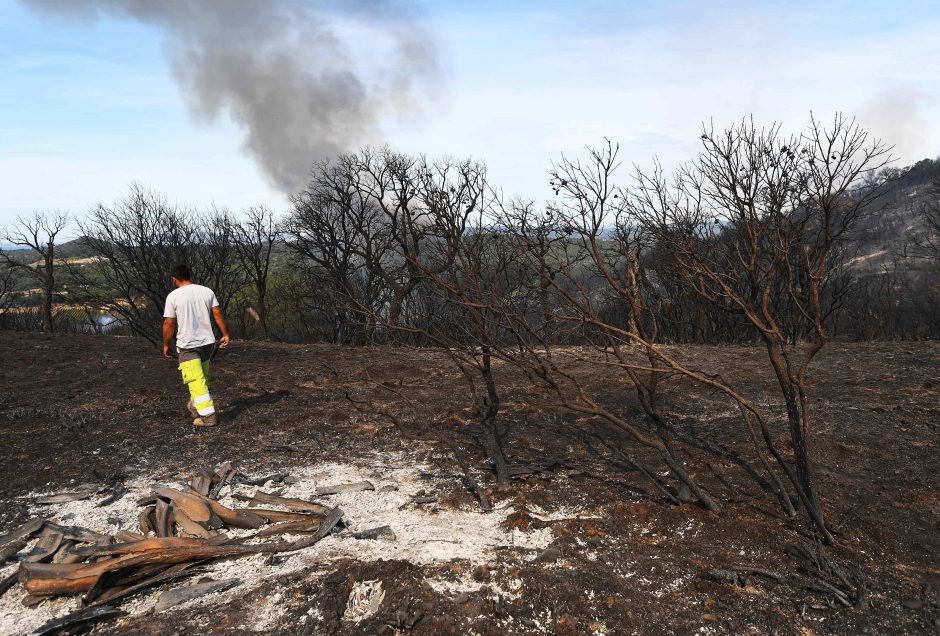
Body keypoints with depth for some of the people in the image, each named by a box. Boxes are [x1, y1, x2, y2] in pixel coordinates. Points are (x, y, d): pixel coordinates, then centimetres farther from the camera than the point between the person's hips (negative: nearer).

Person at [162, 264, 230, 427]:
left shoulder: (173, 296, -8)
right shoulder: (207, 291, 3)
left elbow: (169, 323, -7)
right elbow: (218, 314, 1)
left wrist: (166, 345, 3)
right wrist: (226, 335, 7)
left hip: (187, 346, -5)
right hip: (208, 342, 5)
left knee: (196, 381, -4)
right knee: (202, 377, 21)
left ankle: (208, 416, -9)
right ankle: (194, 406, 37)